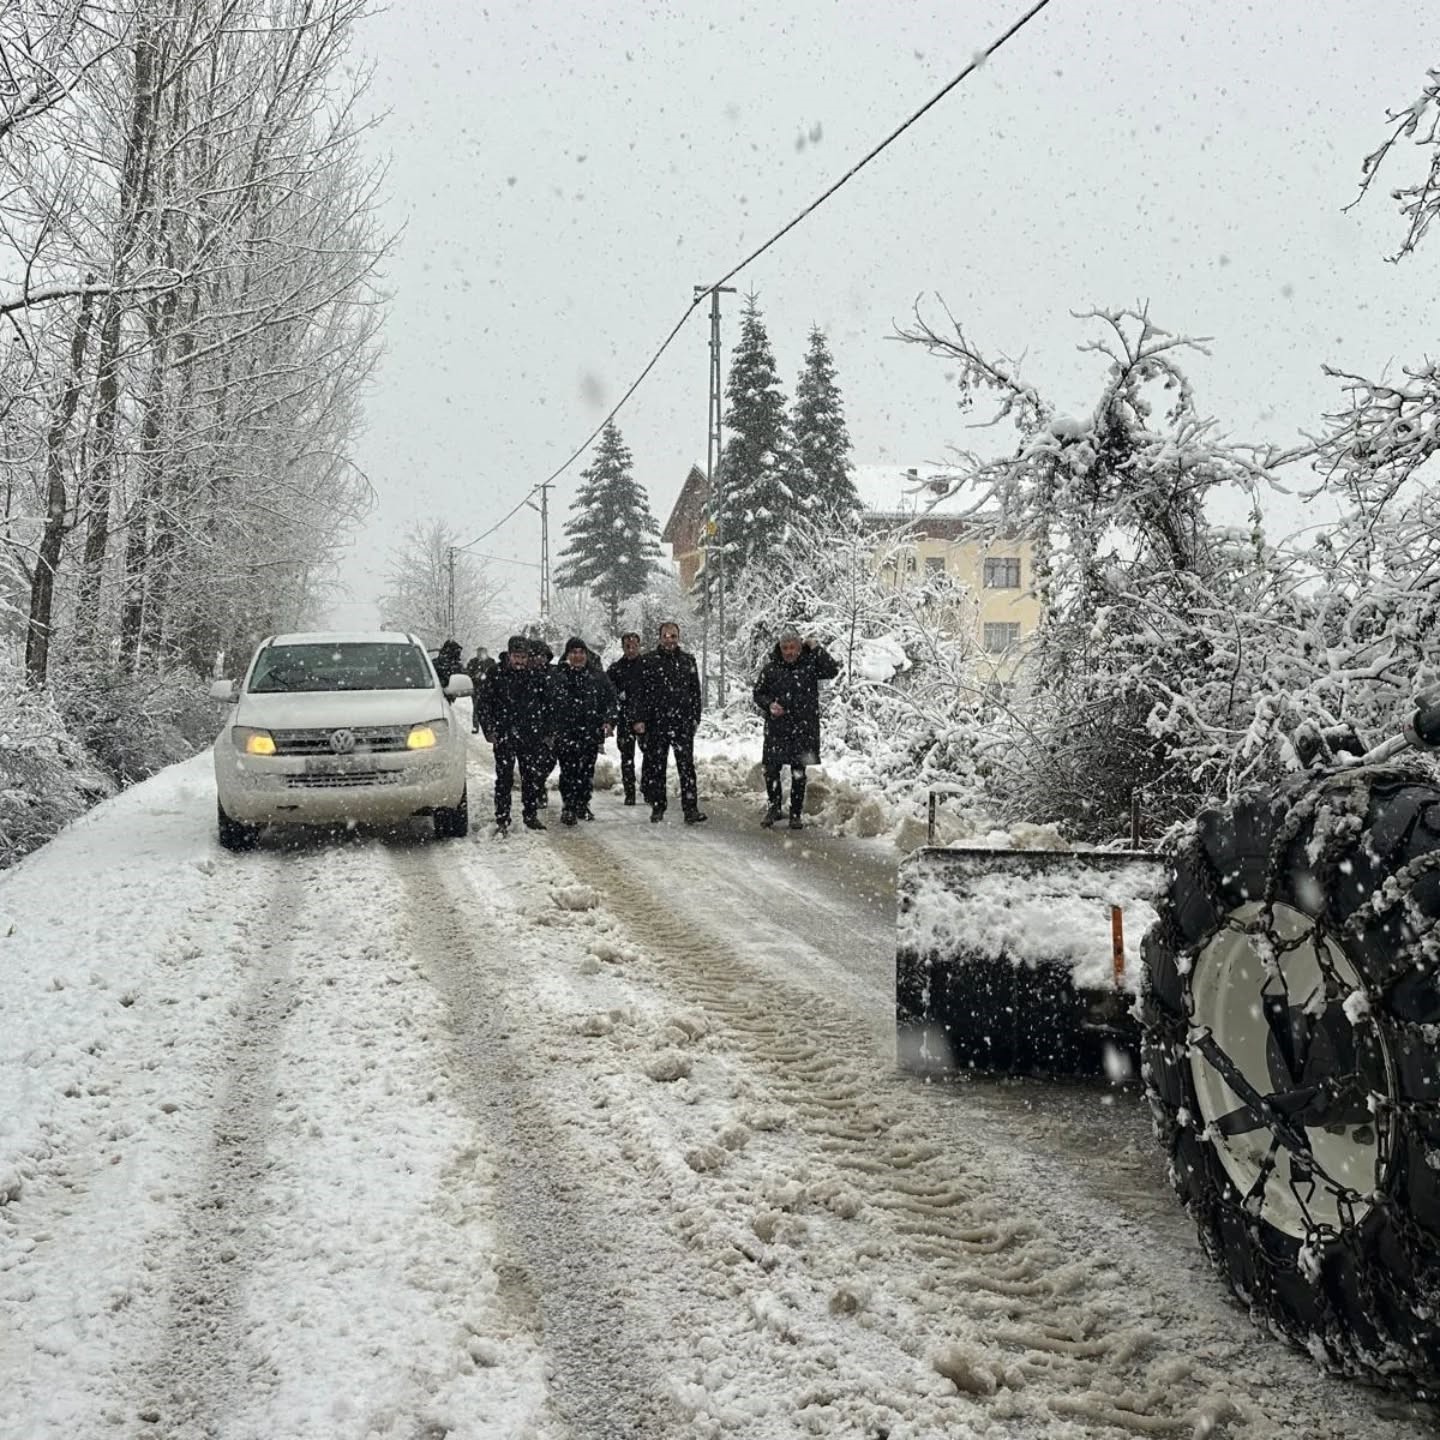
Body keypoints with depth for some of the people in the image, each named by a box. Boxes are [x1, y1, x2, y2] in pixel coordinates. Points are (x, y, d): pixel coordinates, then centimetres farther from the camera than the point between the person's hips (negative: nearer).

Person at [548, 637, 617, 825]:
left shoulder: (597, 677, 8)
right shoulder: (557, 678, 4)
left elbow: (610, 699, 9)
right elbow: (548, 704, 6)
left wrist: (609, 721, -4)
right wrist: (550, 730, 0)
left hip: (591, 733, 2)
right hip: (565, 734, -2)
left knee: (587, 771, 8)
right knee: (568, 772, -8)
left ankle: (583, 806, 21)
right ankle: (568, 808, -2)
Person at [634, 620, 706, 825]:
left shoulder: (688, 660, 10)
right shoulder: (650, 661, 3)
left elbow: (696, 691, 14)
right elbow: (641, 692, 2)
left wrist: (695, 718, 9)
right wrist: (639, 719, -5)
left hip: (683, 723, 1)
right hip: (656, 723, -1)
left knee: (686, 765, -6)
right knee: (655, 766, 5)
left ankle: (691, 809, -9)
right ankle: (657, 808, 16)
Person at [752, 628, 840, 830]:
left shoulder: (810, 665, 2)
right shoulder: (771, 669, 4)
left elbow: (832, 671, -12)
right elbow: (758, 693, 11)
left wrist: (816, 649, -11)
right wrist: (769, 705, -8)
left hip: (803, 728, -1)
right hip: (777, 729, 1)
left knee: (798, 773, 5)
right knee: (771, 770, -2)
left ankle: (796, 814, 15)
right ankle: (774, 807, 20)